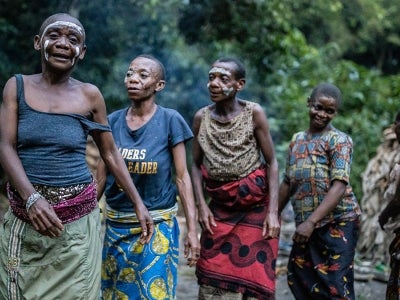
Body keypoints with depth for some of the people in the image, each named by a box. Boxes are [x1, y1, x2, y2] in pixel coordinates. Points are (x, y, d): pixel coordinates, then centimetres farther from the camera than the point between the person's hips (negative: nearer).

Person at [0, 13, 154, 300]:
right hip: (24, 217, 1)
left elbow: (111, 153, 10)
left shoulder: (90, 95, 2)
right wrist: (32, 198, -21)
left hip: (77, 219, -1)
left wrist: (139, 203, 6)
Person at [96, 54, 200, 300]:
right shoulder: (113, 121, 0)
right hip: (117, 226, 3)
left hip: (157, 225, -3)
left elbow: (182, 177, -7)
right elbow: (101, 177, 6)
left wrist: (192, 229, -11)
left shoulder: (170, 120, -8)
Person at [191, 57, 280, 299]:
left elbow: (272, 162, -6)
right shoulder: (201, 118, -2)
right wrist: (202, 206, -4)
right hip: (219, 209, 3)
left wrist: (273, 211, -12)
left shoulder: (254, 113, -9)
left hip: (255, 208, -2)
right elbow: (197, 165, 7)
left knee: (254, 278, 1)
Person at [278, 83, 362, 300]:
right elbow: (288, 183, 20)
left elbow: (339, 187, -17)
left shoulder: (339, 141, -7)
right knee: (299, 280, 12)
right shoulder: (297, 140, 13)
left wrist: (311, 221, -24)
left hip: (338, 223, -7)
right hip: (307, 225, 7)